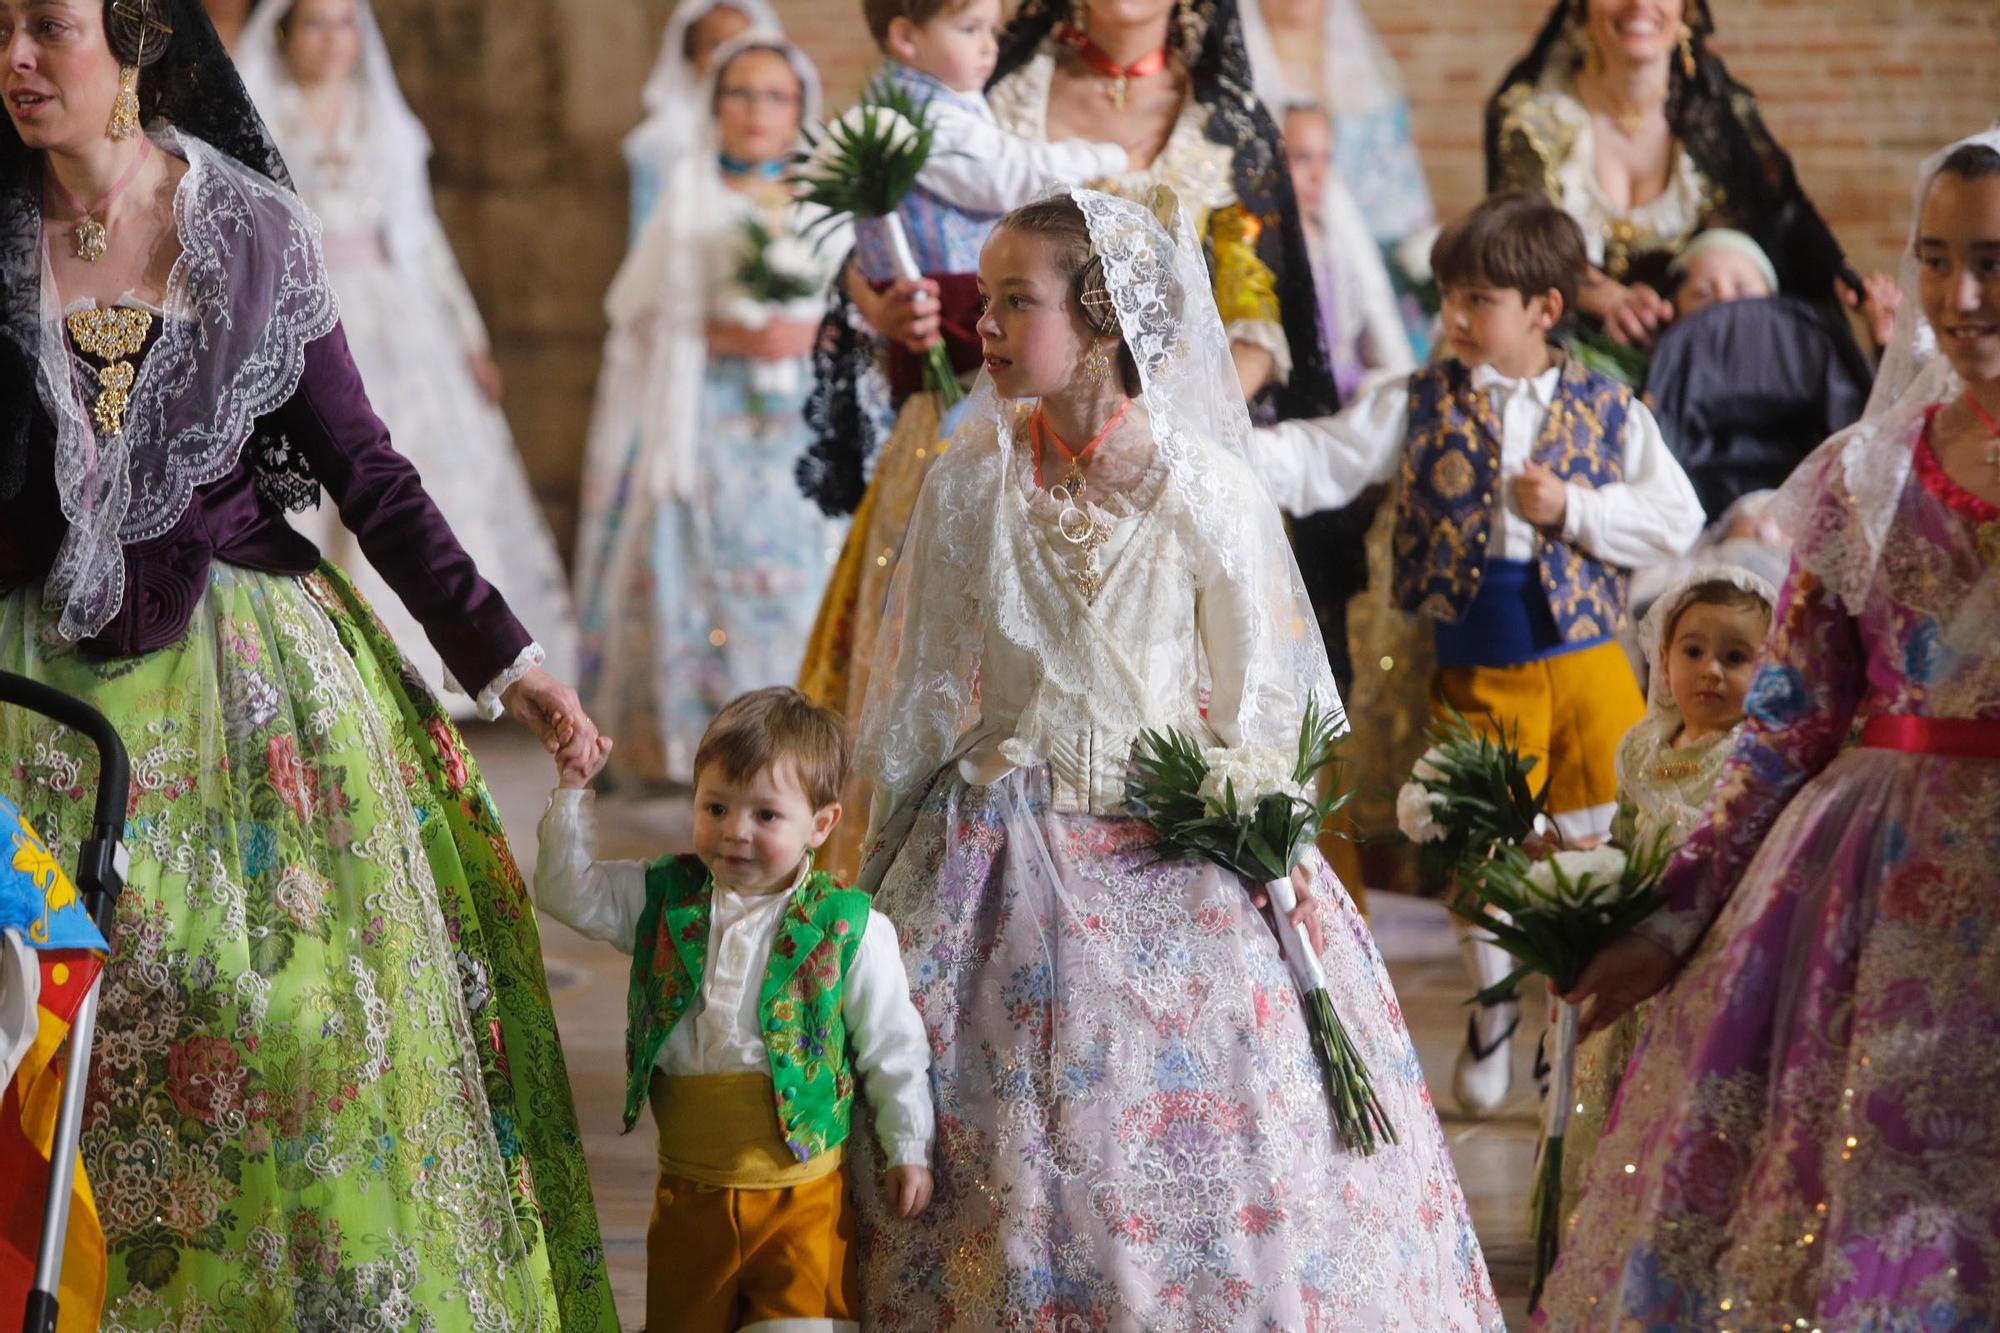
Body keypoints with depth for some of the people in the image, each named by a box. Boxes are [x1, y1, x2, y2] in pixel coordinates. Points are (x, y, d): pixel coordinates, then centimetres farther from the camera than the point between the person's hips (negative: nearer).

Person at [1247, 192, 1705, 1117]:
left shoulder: (1607, 411, 0)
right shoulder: (1421, 406, 1)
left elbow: (1676, 520, -1)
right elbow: (1321, 461, -7)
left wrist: (1572, 510, -13)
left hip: (1583, 659, -1)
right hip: (1475, 671, 1)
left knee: (1597, 847, 6)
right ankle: (1492, 1007, 30)